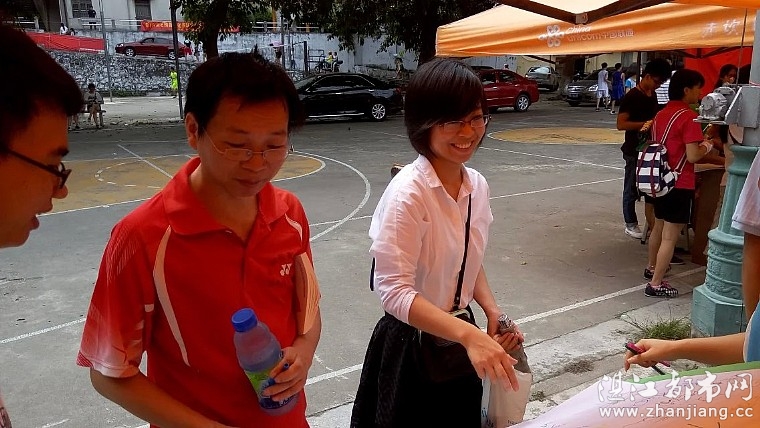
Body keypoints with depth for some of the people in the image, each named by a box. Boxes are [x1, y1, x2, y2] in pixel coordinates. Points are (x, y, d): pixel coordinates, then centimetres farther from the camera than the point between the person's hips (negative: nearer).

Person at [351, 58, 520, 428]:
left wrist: (492, 311, -6)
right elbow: (394, 290, -27)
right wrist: (469, 335, -35)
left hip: (459, 337, 7)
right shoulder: (408, 192, -25)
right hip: (412, 343, -6)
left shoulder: (477, 185, -3)